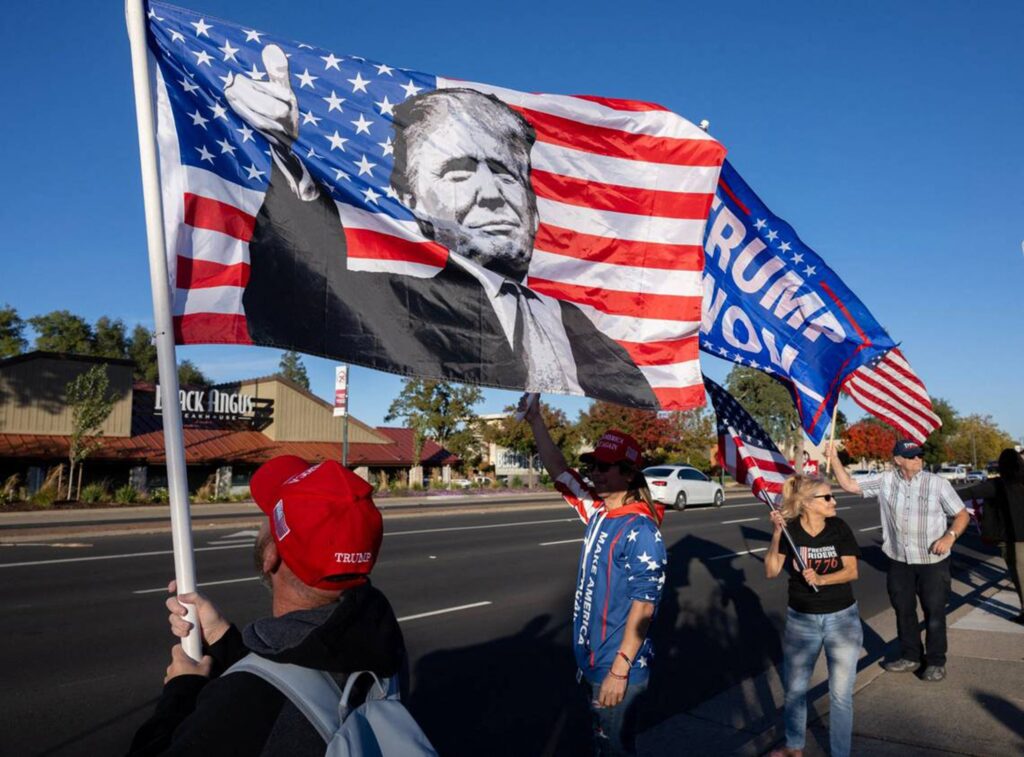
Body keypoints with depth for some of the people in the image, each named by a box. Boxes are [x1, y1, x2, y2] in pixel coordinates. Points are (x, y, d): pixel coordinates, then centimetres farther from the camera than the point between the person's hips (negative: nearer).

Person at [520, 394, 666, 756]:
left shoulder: (641, 530, -21)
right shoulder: (597, 511, 2)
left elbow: (643, 606, -22)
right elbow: (559, 469, 11)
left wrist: (619, 671, -23)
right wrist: (535, 420, 5)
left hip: (617, 667, -8)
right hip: (591, 659, 8)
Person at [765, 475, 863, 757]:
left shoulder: (839, 527, -8)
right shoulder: (790, 530, -10)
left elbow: (852, 571, -10)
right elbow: (771, 571, -13)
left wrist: (821, 579, -26)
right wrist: (776, 535, -24)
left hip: (842, 619, 0)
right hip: (801, 620, 1)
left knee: (841, 695, 5)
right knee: (794, 690, 14)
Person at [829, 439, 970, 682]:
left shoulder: (938, 484, -8)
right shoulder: (885, 481, -3)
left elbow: (962, 514, -3)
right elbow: (850, 485, 0)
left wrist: (950, 536, -20)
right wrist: (834, 458, -9)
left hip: (933, 561, -3)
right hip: (899, 561, 3)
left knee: (934, 613, 6)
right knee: (904, 610, 14)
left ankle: (936, 661, 21)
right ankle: (910, 657, 31)